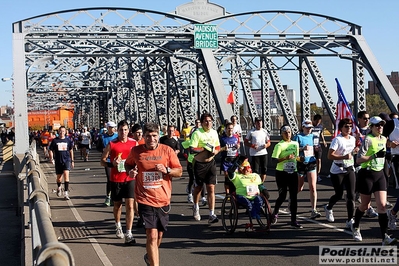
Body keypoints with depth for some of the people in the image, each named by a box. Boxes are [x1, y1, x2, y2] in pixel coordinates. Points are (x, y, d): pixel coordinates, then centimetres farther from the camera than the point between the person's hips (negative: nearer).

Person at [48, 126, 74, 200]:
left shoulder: (68, 140, 4)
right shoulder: (55, 140, 0)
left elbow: (71, 150, 14)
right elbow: (50, 150, 6)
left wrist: (72, 161, 15)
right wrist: (52, 158, -8)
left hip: (67, 160, -1)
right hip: (58, 161, 1)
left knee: (66, 174, -18)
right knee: (59, 177, 12)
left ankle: (66, 192, -16)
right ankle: (59, 187, 45)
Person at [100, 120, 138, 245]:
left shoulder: (134, 143, 3)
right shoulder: (111, 144, -1)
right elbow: (102, 161, 1)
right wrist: (112, 164, -19)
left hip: (130, 178, 0)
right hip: (116, 179, 0)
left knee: (130, 205, -10)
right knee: (117, 205, 14)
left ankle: (128, 234, -8)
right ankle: (118, 226, 41)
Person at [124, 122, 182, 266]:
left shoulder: (167, 151, -3)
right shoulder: (136, 151, -3)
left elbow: (179, 171, 2)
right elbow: (128, 164, 17)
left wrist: (167, 170, -17)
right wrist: (130, 171, -6)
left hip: (163, 200, 3)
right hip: (145, 200, -2)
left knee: (159, 235, 17)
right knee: (152, 235, -13)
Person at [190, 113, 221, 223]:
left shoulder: (214, 132, 6)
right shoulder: (197, 133, -12)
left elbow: (218, 147, 18)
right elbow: (192, 150, -18)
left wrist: (215, 151, -3)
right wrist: (204, 149, -23)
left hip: (210, 163, 3)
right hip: (199, 163, -3)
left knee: (211, 189, -6)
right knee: (198, 188, 13)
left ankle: (212, 215, -8)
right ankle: (196, 207, 41)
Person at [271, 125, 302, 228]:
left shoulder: (295, 144, 9)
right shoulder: (279, 145, -8)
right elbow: (274, 160, -16)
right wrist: (285, 158, -27)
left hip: (293, 173, 4)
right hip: (281, 173, -4)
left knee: (294, 196, 1)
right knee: (282, 196, 1)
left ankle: (294, 221, 5)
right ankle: (275, 213, 30)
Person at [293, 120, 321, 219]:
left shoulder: (313, 136, 10)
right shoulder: (298, 137, -4)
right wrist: (302, 148, -23)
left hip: (311, 163, 3)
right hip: (301, 164, -3)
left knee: (313, 187, -8)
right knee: (299, 188, 9)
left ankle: (314, 210, -8)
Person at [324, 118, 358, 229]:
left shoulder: (353, 139, 8)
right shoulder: (337, 140, -13)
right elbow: (330, 156, -19)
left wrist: (355, 150, 5)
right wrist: (344, 157, -30)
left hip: (350, 170, 5)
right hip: (337, 171, -5)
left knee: (351, 195, -5)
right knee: (339, 195, 5)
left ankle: (350, 220, -1)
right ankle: (328, 208, 38)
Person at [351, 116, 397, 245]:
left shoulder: (383, 139, 9)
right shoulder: (368, 139, -12)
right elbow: (358, 159, -19)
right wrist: (375, 155, -25)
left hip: (379, 174, 5)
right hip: (367, 175, -5)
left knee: (382, 205, -6)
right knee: (365, 205, 9)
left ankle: (384, 237, -8)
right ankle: (356, 226, 36)